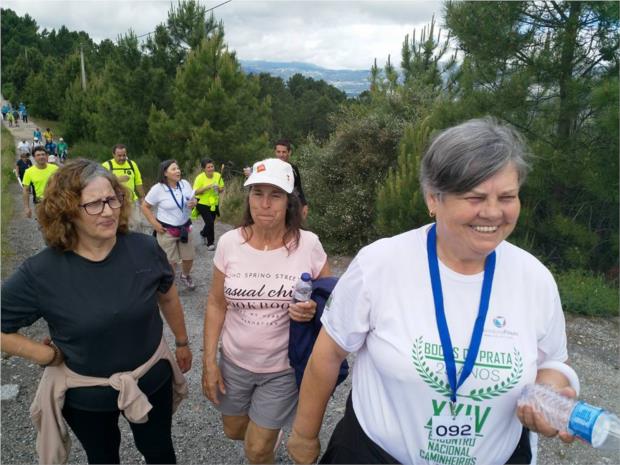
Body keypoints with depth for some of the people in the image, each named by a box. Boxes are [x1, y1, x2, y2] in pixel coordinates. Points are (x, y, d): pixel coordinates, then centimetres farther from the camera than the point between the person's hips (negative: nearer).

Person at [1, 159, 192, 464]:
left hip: (152, 379, 1)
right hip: (85, 393, -1)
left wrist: (182, 343, 11)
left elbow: (168, 298, 0)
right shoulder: (40, 273, -23)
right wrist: (50, 356, -14)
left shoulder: (145, 249, -18)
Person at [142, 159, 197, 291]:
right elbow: (145, 207, -7)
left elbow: (193, 200, 8)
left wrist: (194, 203, -16)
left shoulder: (185, 184, -6)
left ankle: (185, 276, 44)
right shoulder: (158, 189, -17)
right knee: (170, 261, 4)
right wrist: (155, 224, -12)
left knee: (189, 257, 15)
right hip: (167, 230, -4)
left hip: (185, 227, 4)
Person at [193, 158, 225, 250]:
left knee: (210, 222, 16)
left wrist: (218, 188, -19)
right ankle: (210, 243, 4)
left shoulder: (218, 176, -5)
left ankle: (203, 234, 49)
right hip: (203, 204, -4)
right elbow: (195, 192, -18)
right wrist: (206, 187, -28)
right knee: (210, 222, -14)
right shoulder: (200, 178, -16)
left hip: (214, 204, 5)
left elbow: (222, 189, 3)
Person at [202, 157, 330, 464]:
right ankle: (270, 425, 58)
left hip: (284, 368, -2)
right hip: (234, 361, 3)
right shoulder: (229, 243, -11)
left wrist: (314, 310, -25)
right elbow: (216, 304, -1)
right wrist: (209, 361, -2)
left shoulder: (309, 245, -17)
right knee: (234, 431, 25)